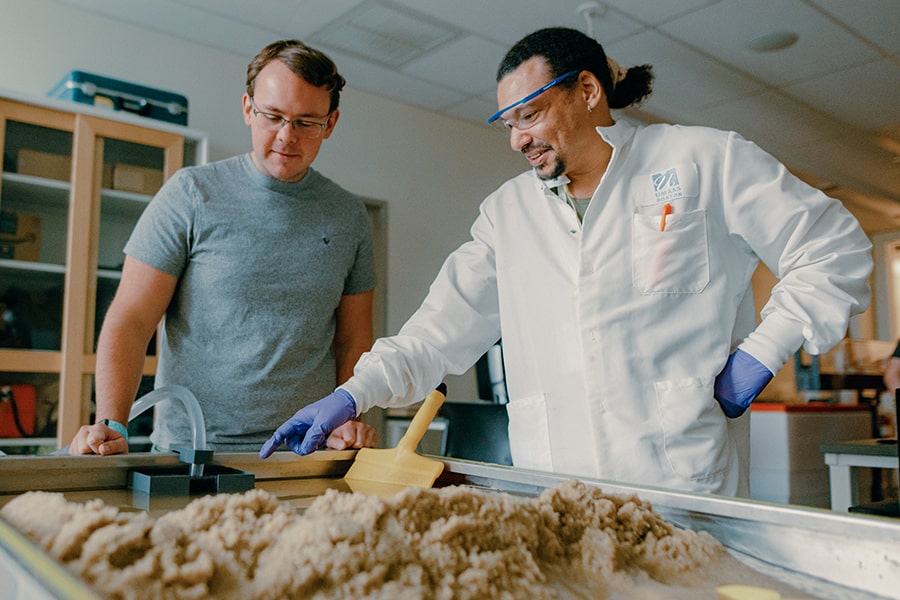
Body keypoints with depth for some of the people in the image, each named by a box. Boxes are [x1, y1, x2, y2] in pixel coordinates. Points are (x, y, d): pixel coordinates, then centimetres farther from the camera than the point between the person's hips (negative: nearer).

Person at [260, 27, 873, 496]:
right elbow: (443, 328, 9)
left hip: (681, 479, -2)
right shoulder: (507, 211, 13)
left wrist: (760, 353, -4)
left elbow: (836, 249, 5)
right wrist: (352, 396, -2)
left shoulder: (704, 160, 2)